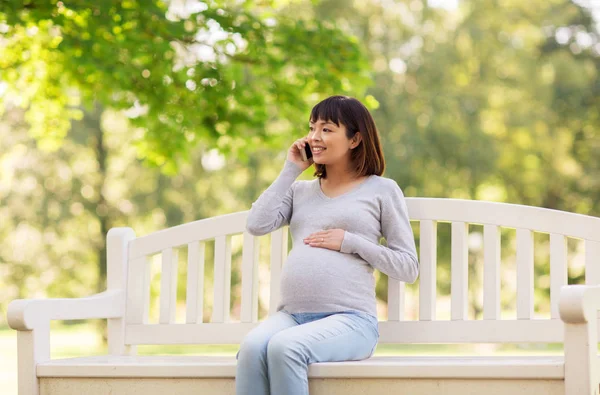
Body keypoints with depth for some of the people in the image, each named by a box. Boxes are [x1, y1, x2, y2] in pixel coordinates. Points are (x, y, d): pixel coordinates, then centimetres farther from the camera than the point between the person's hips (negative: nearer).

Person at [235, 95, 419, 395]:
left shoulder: (382, 190, 11)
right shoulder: (300, 190, 24)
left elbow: (408, 267, 7)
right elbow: (257, 225, 5)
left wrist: (350, 242, -5)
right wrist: (290, 170, 12)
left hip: (349, 318, -4)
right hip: (291, 314, 4)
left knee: (284, 347, -35)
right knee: (252, 346, -32)